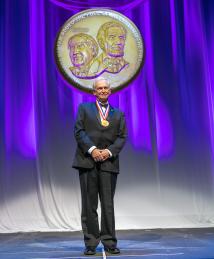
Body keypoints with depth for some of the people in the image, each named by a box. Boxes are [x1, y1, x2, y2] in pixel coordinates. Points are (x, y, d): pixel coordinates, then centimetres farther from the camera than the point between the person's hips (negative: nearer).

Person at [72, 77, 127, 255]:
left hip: (108, 162, 1)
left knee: (108, 205, 2)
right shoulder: (84, 108, 12)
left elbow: (122, 137, 7)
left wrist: (109, 151, -9)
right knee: (89, 205, 2)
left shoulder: (118, 114, 16)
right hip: (87, 161, -1)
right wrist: (92, 149, -12)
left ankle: (109, 242, 10)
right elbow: (79, 131, 1)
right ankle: (91, 243, 9)